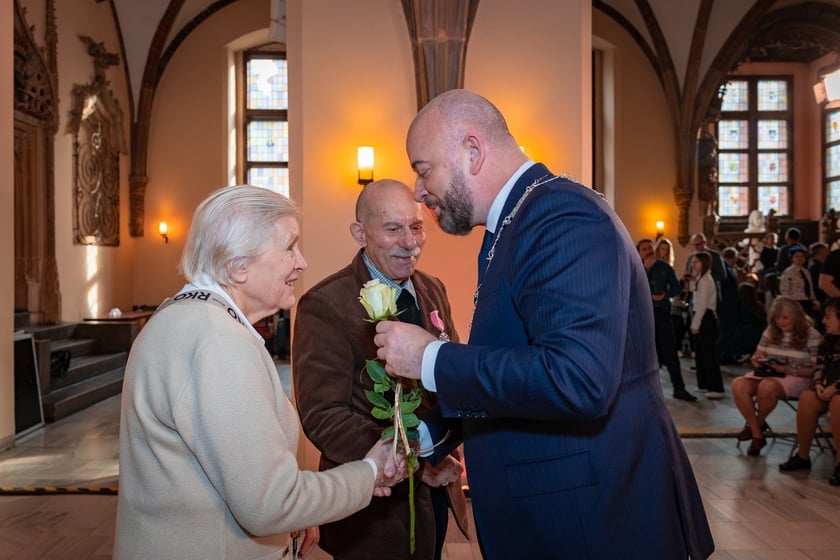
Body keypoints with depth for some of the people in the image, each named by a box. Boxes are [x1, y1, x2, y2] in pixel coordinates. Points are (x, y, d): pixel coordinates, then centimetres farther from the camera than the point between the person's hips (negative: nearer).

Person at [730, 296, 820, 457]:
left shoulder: (812, 336, -4)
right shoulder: (770, 332, 12)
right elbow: (756, 356, 19)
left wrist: (788, 369, -18)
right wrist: (757, 359, -6)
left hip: (797, 378, -5)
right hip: (768, 374, 5)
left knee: (767, 386, -39)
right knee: (738, 385, -27)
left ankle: (756, 424, -7)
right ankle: (757, 435, -18)